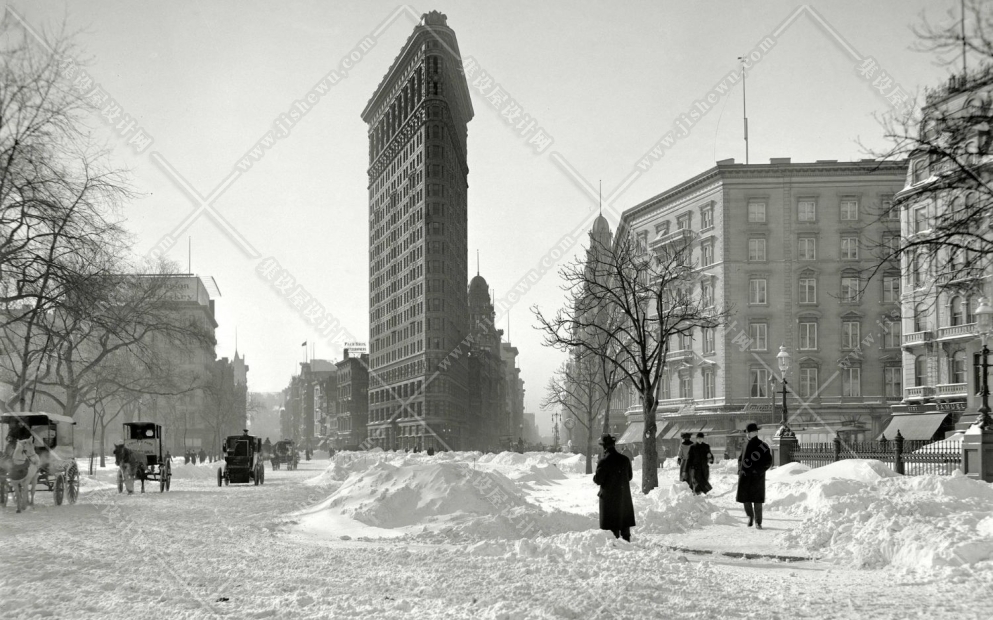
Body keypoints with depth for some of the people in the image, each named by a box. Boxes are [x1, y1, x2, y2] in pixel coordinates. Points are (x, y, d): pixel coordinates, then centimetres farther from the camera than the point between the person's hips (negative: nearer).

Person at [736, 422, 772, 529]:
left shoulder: (763, 446, -4)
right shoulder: (746, 445, 11)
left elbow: (768, 462, -4)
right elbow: (740, 458, 21)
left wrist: (758, 470, -15)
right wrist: (740, 470, 5)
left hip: (757, 477, -4)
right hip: (745, 476, 4)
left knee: (757, 500, -3)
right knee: (745, 498, 6)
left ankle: (758, 522, 6)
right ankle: (750, 515, 31)